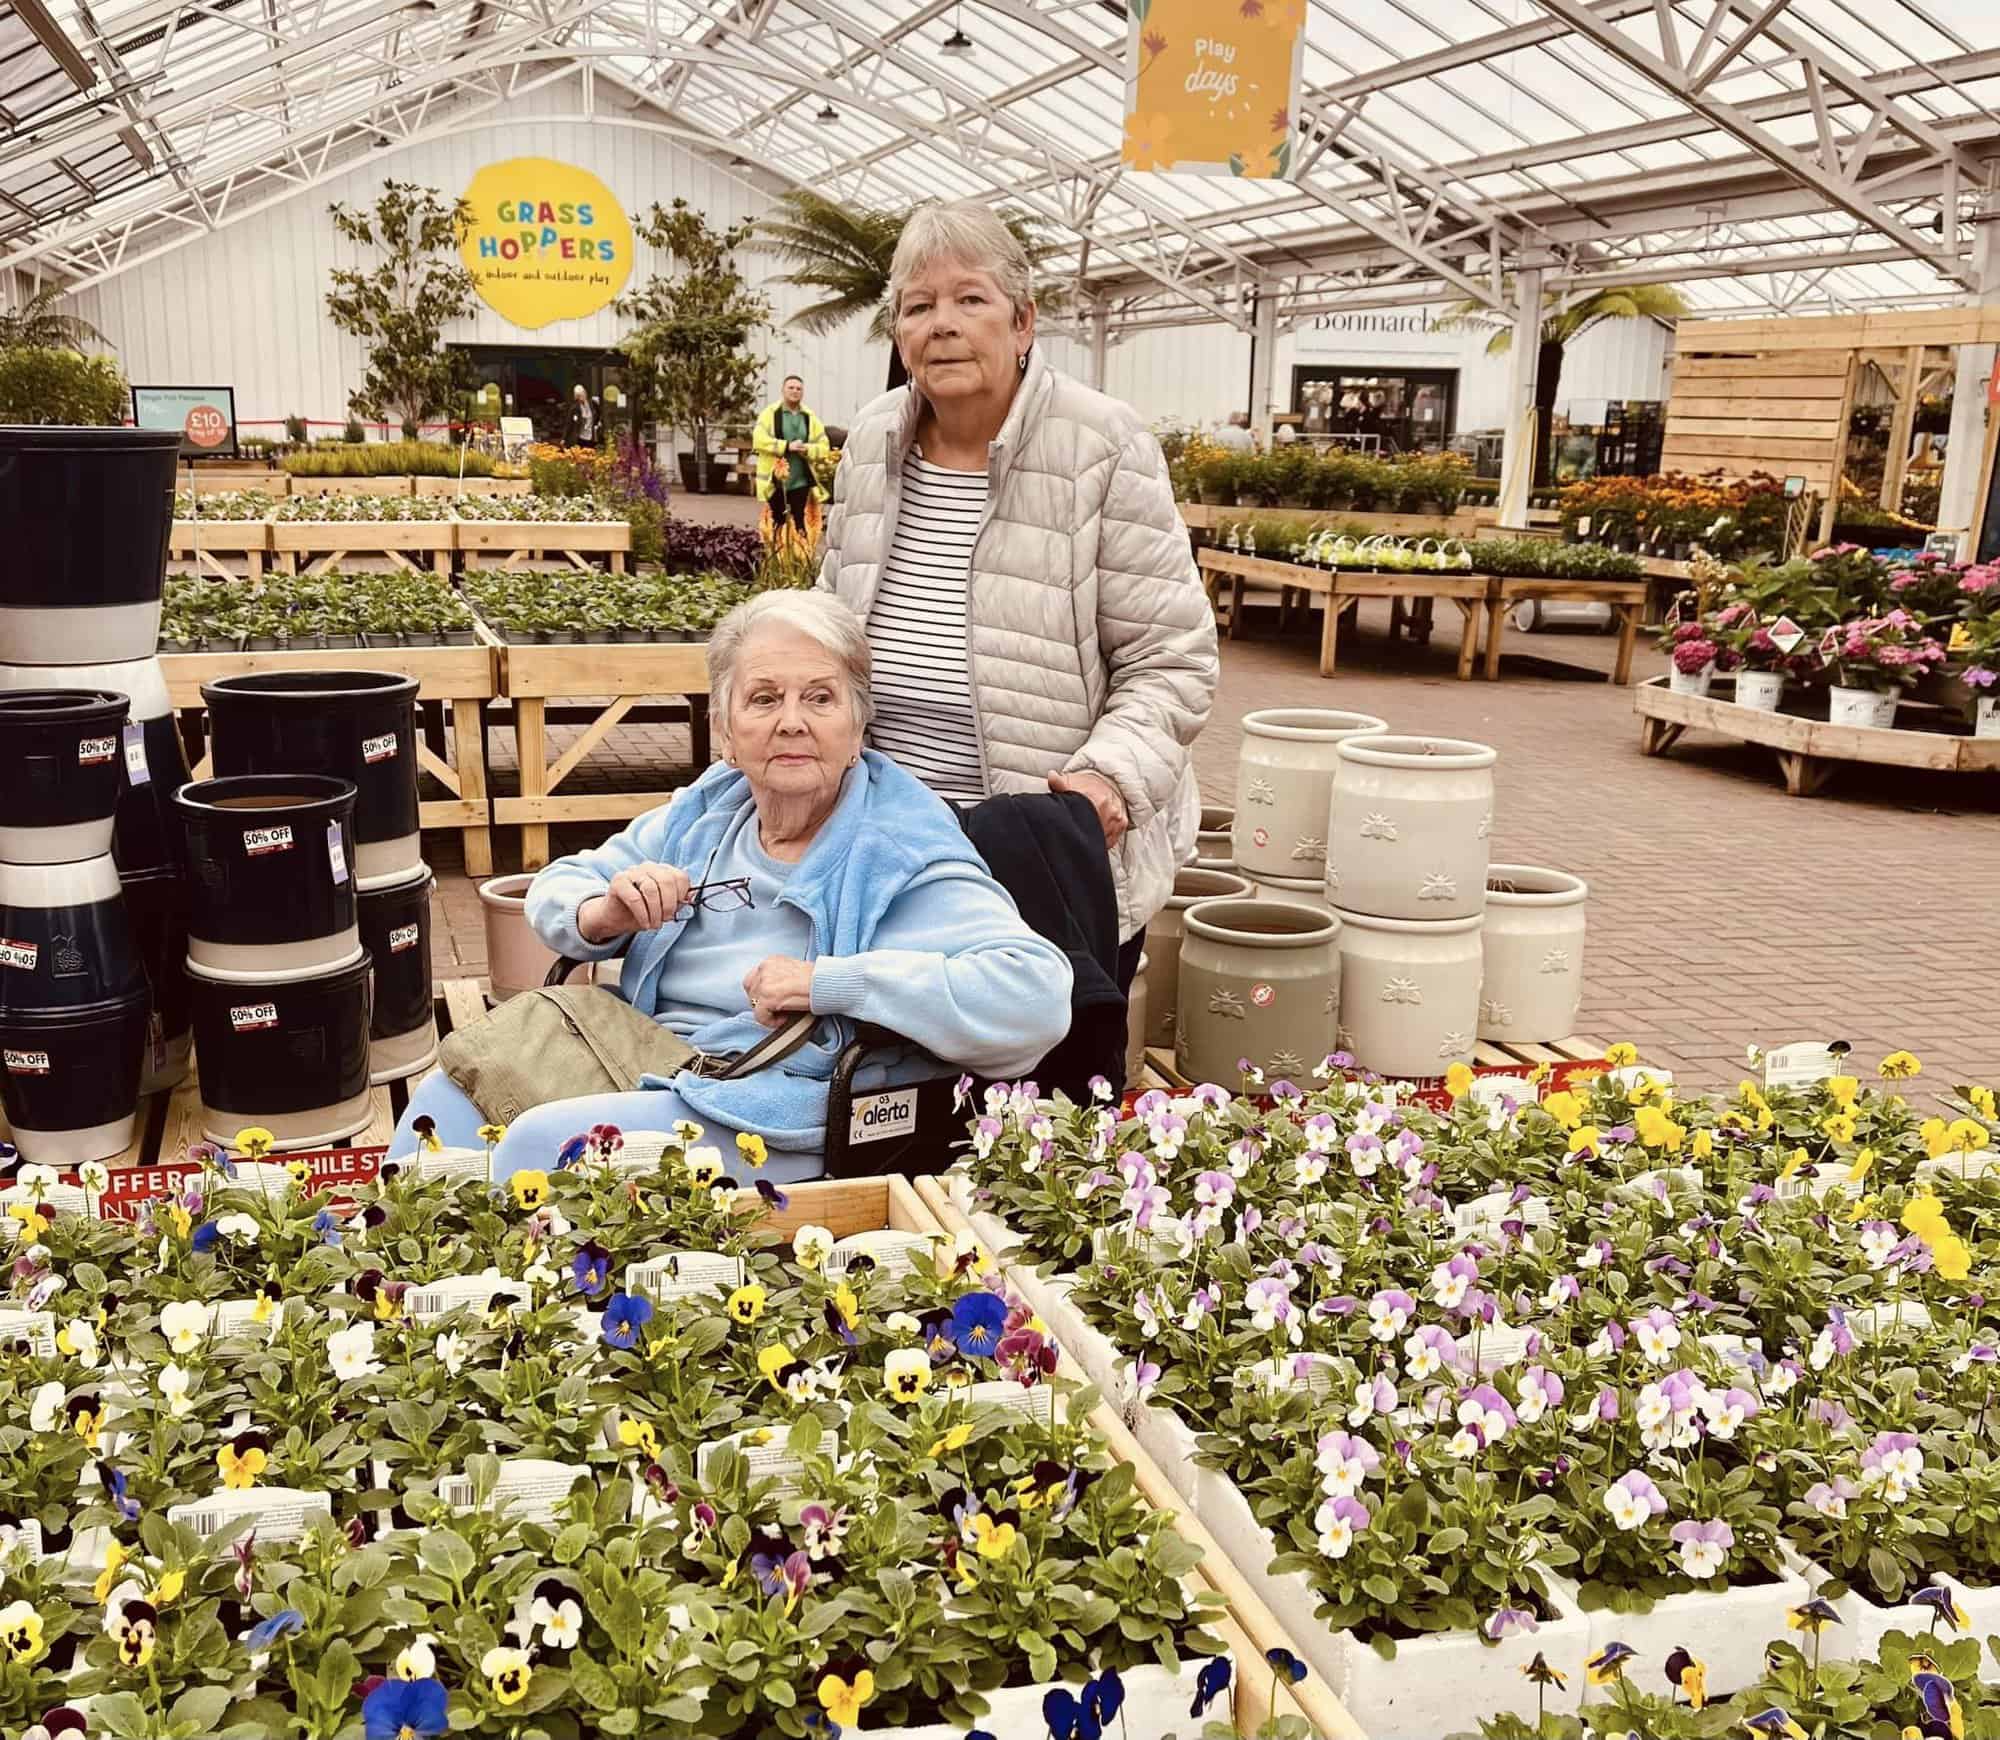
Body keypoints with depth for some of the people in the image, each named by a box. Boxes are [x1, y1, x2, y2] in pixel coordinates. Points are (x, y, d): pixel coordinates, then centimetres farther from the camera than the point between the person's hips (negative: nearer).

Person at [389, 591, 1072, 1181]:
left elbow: (1038, 996, -26)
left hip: (777, 1115, -7)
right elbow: (556, 887, 19)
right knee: (449, 1093, -8)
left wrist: (827, 980, -27)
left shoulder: (906, 859, -12)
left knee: (546, 1141, -24)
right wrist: (606, 914, -8)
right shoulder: (704, 812, 11)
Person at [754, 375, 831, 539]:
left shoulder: (810, 418, 11)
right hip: (776, 481, -2)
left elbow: (823, 447, 8)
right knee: (777, 523, 4)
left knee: (800, 524, 2)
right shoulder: (770, 413, 1)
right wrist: (787, 446, -17)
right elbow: (759, 440, -10)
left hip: (801, 481, 2)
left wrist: (808, 449, -13)